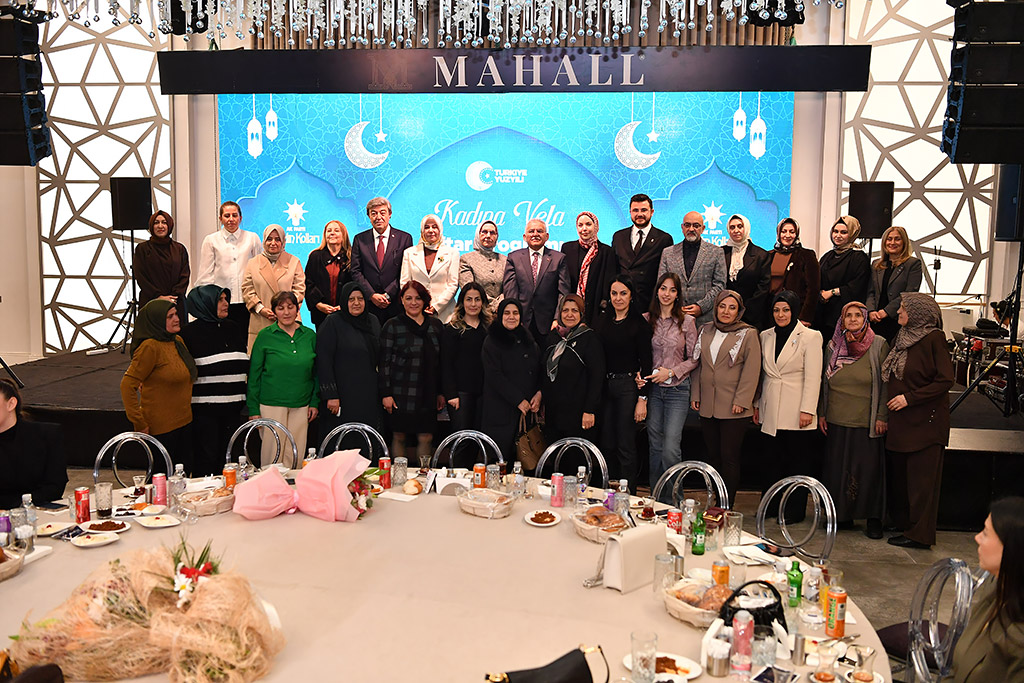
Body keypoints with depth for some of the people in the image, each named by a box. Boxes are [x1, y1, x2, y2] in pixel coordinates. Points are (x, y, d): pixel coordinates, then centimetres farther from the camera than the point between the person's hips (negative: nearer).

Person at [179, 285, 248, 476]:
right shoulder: (191, 332, -6)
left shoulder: (232, 328, 12)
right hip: (204, 409, -5)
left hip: (232, 407, 5)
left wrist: (243, 398, 17)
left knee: (228, 459, 11)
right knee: (206, 460, 1)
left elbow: (244, 364, 19)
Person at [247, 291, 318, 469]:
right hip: (271, 405, -3)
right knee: (273, 455, -1)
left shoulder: (310, 335, 7)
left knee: (295, 456, 4)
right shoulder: (265, 336, -1)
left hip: (301, 406, 3)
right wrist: (253, 409, -3)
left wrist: (315, 402, 8)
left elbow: (316, 372, 14)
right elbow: (254, 374, 1)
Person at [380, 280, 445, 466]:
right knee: (400, 437, 4)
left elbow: (440, 361, 14)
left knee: (426, 438, 2)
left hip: (427, 394, 3)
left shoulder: (435, 325, 10)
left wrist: (441, 393, 12)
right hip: (401, 393, -3)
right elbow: (385, 362, -3)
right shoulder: (393, 326, 0)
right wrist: (386, 393, -9)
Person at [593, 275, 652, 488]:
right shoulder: (601, 321, 9)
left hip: (628, 386, -4)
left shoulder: (639, 324, -4)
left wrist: (642, 399, -12)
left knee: (626, 446, -2)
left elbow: (646, 363, -6)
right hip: (604, 386, 4)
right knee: (607, 445, 8)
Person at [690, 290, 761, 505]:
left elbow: (751, 370, -6)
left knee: (729, 457, -4)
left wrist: (741, 401, -12)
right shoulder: (706, 331, 13)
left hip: (733, 408, -5)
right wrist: (695, 394, 10)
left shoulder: (748, 334, -1)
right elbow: (697, 363, 17)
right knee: (713, 456, 9)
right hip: (707, 406, 5)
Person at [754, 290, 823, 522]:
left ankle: (795, 510, 13)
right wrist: (757, 404, 13)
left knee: (798, 460, 3)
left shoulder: (810, 337, -4)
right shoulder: (766, 336, 11)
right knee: (774, 459, 10)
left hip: (796, 412, -4)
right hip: (772, 411, 5)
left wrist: (808, 410, -13)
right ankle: (771, 506, 20)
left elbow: (813, 377, -8)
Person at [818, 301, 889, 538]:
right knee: (837, 468, 6)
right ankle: (842, 515, 18)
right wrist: (821, 412, 10)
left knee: (869, 468, -1)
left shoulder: (879, 345, -2)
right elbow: (825, 382, 14)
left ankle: (873, 519, 10)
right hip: (837, 420, 4)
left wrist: (882, 417, -7)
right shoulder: (833, 346, 9)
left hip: (867, 421, -3)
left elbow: (885, 383, -3)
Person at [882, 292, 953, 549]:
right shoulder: (902, 337, 10)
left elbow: (945, 381, -15)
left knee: (921, 479, -1)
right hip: (900, 421, 8)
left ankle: (919, 534, 7)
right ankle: (901, 524, 24)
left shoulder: (933, 339, -13)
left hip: (924, 421, -8)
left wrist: (909, 398, -17)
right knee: (898, 474, 12)